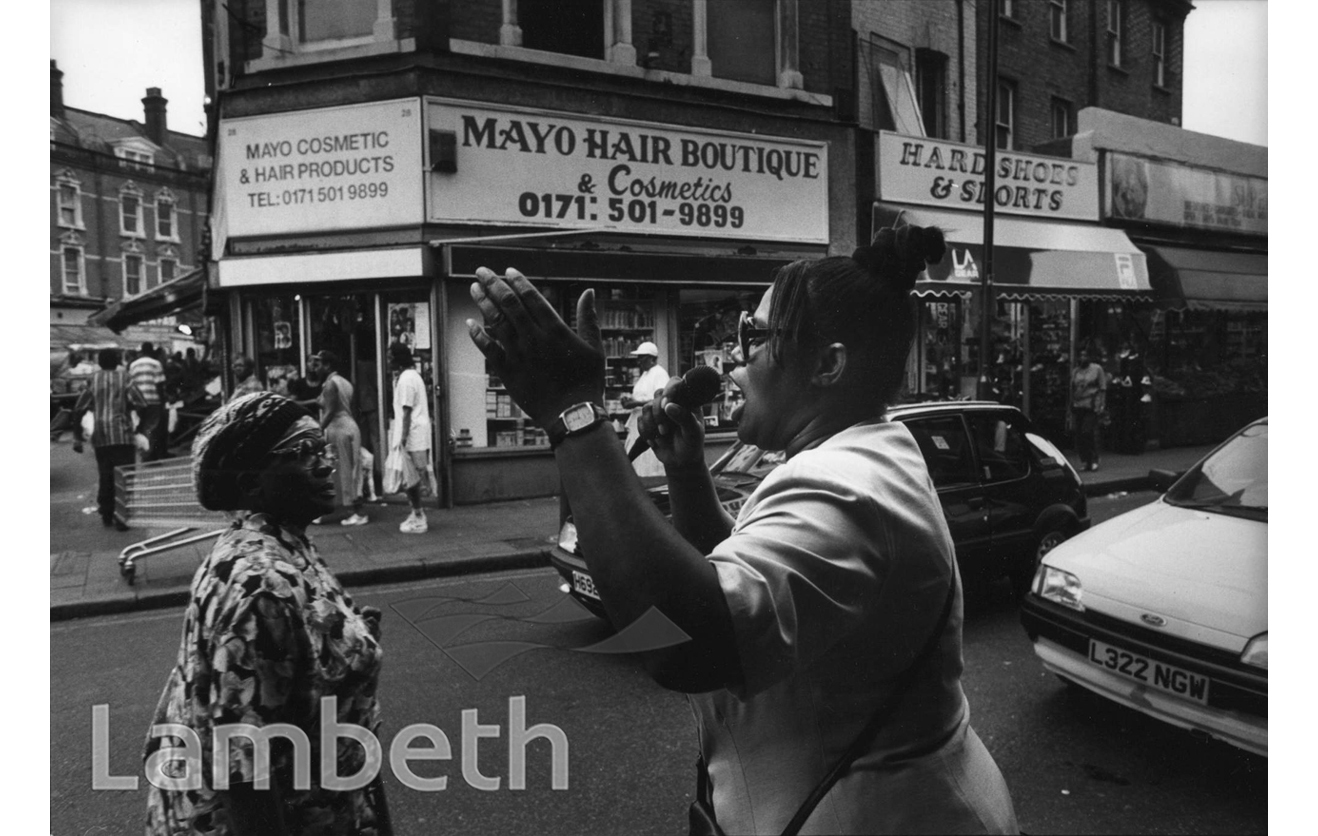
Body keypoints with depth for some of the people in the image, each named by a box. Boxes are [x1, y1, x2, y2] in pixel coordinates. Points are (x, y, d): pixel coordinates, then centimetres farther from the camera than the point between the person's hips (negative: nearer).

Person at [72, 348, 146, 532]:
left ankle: (107, 516, 19)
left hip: (100, 436, 3)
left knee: (105, 476, 13)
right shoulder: (124, 378, -1)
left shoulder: (93, 380, 7)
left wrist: (77, 437, 7)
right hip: (122, 435, -3)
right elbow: (141, 404, -11)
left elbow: (79, 410, 3)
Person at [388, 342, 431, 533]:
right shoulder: (413, 375, 17)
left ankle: (418, 519, 0)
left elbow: (407, 411, -19)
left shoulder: (405, 379, -14)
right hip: (418, 436, 10)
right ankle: (417, 515, 19)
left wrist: (403, 438, -21)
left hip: (412, 437, -10)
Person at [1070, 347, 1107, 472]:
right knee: (1079, 435, 1)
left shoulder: (1097, 369, 4)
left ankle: (1093, 461, -2)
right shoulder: (1075, 371, 15)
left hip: (1091, 406, -4)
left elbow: (1102, 388, 2)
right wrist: (1071, 407, 11)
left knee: (1089, 432, -10)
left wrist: (1101, 405, -7)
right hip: (1077, 406, 4)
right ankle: (1084, 461, 8)